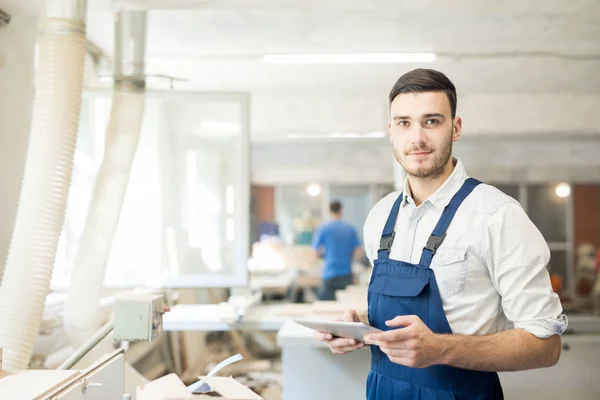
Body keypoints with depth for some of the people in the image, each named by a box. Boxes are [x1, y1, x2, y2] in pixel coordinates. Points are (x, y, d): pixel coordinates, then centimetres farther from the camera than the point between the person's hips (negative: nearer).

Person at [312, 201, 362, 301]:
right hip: (346, 273, 3)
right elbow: (357, 252, 3)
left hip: (330, 273, -3)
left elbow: (317, 252, -2)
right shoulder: (351, 229, 2)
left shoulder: (323, 228, -5)